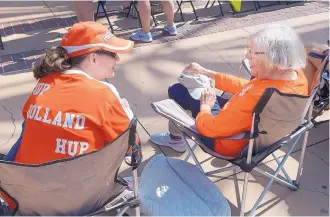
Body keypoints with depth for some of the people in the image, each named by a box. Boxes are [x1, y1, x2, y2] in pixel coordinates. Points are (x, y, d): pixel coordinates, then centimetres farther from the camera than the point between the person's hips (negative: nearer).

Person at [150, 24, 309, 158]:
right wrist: (206, 73, 6)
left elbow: (208, 127, -29)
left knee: (177, 91, 6)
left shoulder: (259, 98, -41)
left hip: (229, 142, -8)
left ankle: (175, 139, 32)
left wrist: (205, 106, -6)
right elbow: (246, 87, 2)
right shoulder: (297, 74, -13)